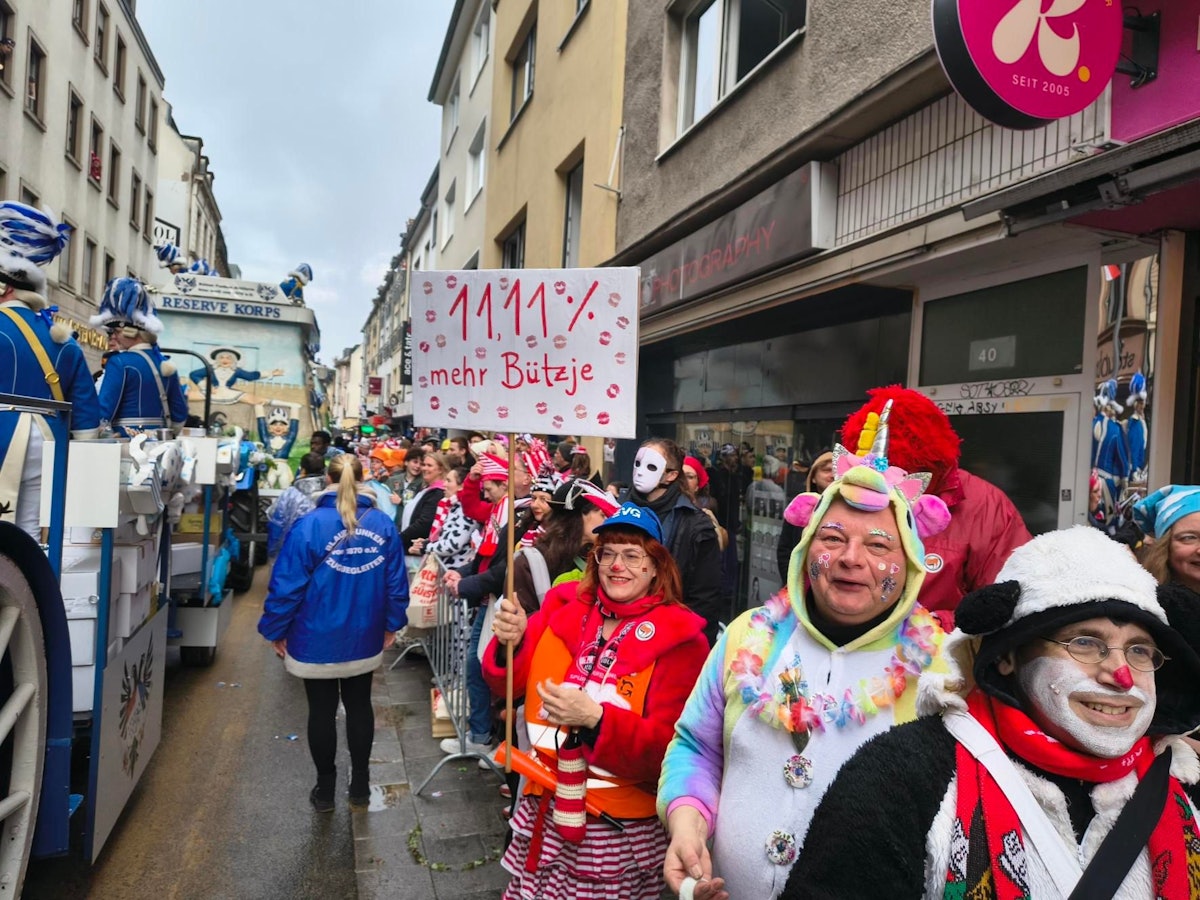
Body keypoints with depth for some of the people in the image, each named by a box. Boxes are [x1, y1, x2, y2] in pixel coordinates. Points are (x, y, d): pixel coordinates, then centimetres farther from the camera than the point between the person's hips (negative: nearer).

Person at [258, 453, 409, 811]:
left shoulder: (308, 526, -16)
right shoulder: (384, 525, -7)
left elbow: (286, 585, -14)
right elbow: (396, 583, -3)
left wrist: (276, 631, 0)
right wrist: (391, 624, 11)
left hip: (317, 641, -3)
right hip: (364, 639, 3)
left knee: (322, 711, 14)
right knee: (359, 706, 19)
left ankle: (325, 789, 28)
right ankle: (360, 784, 31)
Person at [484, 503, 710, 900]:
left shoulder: (680, 640, -12)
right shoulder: (564, 606, -1)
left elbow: (670, 748, -15)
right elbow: (509, 684, 1)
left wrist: (596, 720, -30)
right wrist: (511, 644, -20)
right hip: (544, 807, 4)